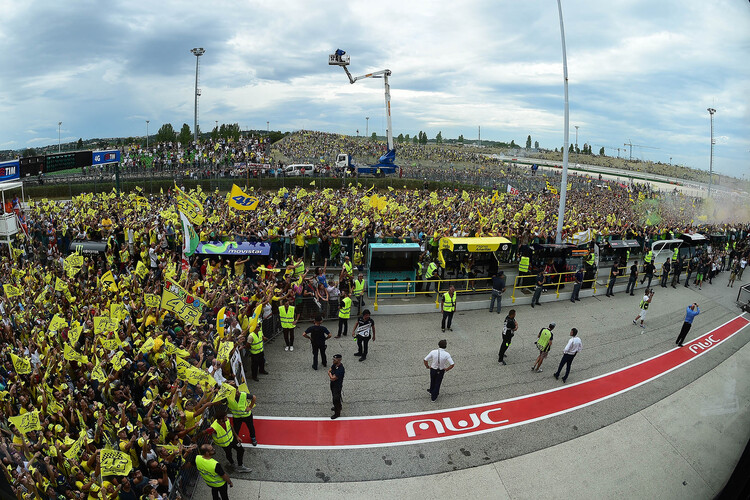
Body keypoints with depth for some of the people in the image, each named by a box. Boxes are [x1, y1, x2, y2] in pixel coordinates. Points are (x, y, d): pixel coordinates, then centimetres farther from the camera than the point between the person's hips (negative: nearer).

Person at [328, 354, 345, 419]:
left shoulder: (340, 370, -34)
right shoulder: (334, 365, -8)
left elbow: (332, 378, -30)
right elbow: (329, 371, 4)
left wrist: (330, 374, -12)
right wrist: (331, 375, -16)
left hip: (337, 385, -9)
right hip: (333, 384, 9)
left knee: (336, 399, 4)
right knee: (334, 396, 26)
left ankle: (337, 413, 22)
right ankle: (338, 407, 49)